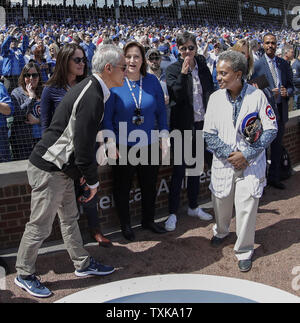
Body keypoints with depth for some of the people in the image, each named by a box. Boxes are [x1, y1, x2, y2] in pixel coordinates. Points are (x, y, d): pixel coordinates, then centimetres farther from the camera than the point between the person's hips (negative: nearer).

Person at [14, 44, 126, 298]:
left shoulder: (90, 89, 10)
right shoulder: (92, 98, -23)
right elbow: (83, 145, -23)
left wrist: (86, 171, 18)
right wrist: (93, 180, -10)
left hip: (61, 167, 10)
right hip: (50, 169, -10)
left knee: (69, 217, 19)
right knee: (40, 225, 4)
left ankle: (83, 264, 34)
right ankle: (24, 275, 23)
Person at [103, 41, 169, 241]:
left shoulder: (152, 81, 1)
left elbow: (161, 111, 6)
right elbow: (107, 116, -7)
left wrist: (164, 136, 1)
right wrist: (111, 143, -13)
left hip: (150, 145, 3)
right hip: (123, 147, -3)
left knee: (150, 185, 16)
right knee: (123, 187, 11)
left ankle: (148, 220, 37)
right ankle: (125, 224, 30)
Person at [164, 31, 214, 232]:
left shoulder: (203, 67, 6)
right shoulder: (173, 70, -7)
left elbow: (210, 93, 11)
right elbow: (175, 96, -20)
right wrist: (183, 73, -27)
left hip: (201, 124, 4)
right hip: (182, 125, -4)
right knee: (179, 170, -1)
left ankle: (194, 207, 30)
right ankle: (173, 213, 9)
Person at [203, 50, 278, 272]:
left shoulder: (257, 96, -9)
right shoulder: (216, 98, -1)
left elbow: (271, 130, -7)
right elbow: (209, 134, 0)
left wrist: (246, 155, -14)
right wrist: (229, 154, -12)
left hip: (251, 164, -2)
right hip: (223, 163, 3)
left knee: (246, 208, 0)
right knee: (221, 203, 15)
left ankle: (244, 250, 22)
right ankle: (221, 232, 47)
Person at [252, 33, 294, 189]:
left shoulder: (284, 64, 8)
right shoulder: (257, 65, -6)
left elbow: (290, 85, 12)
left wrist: (287, 92, -10)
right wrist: (270, 93, -20)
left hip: (280, 111, 5)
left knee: (277, 146, 14)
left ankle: (274, 177, 29)